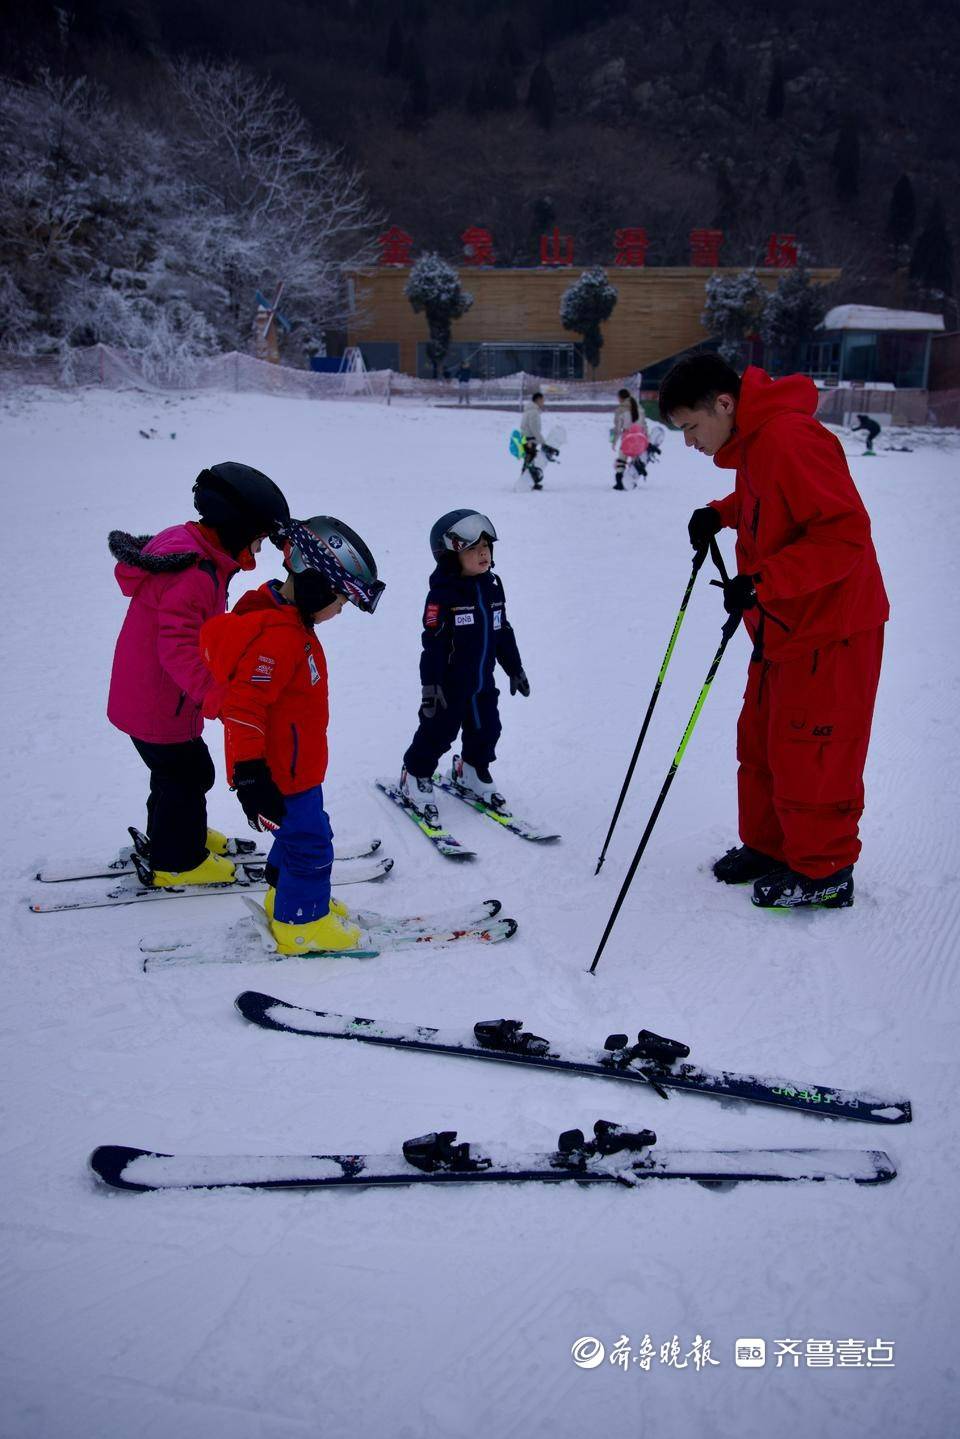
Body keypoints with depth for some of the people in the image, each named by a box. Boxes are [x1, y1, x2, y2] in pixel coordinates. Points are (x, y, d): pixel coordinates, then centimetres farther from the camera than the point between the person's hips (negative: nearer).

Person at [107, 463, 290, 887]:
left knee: (177, 771, 26)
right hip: (160, 708, -9)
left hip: (142, 695, 10)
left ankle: (172, 836, 47)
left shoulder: (185, 546, 3)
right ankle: (177, 862, 27)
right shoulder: (194, 577, -30)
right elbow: (180, 650, -34)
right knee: (186, 776, 9)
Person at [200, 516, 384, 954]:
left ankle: (286, 896, 44)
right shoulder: (278, 635, -28)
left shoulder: (281, 618, 6)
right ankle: (301, 925, 19)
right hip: (282, 772, -10)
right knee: (309, 844, 3)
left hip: (294, 765, 10)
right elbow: (244, 704, -31)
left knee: (300, 832, 25)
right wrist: (249, 773, -31)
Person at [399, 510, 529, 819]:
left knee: (486, 729, 16)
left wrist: (515, 669, 16)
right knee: (437, 732, 3)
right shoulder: (443, 594, -18)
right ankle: (416, 777, 23)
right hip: (448, 683, -7)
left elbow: (503, 632, 13)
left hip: (483, 681, 7)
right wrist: (430, 684, -20)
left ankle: (472, 772, 38)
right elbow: (433, 643, -19)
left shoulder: (492, 586, 3)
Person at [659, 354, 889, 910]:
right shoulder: (752, 442, 8)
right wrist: (721, 513, 6)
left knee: (805, 757, 0)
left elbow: (844, 532, -27)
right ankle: (768, 847, 30)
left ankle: (825, 872, 17)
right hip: (782, 629, 10)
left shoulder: (791, 441, -23)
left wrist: (763, 581, -31)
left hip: (829, 630, -10)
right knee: (760, 743, 15)